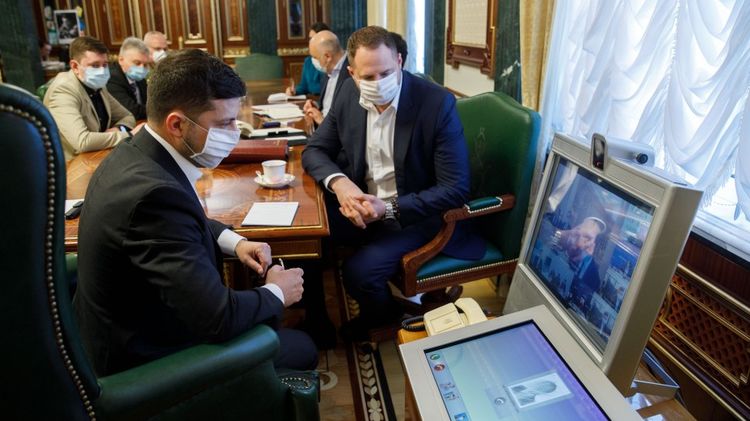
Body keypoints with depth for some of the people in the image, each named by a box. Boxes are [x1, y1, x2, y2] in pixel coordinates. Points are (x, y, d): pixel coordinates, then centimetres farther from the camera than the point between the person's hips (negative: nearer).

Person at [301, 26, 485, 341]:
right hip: (360, 202, 5)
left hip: (415, 213, -5)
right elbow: (315, 150, 4)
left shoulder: (437, 103, -19)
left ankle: (380, 314, 16)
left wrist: (389, 208, -28)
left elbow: (455, 189, -19)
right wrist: (338, 182, -19)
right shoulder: (349, 94, -4)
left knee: (359, 271, -23)